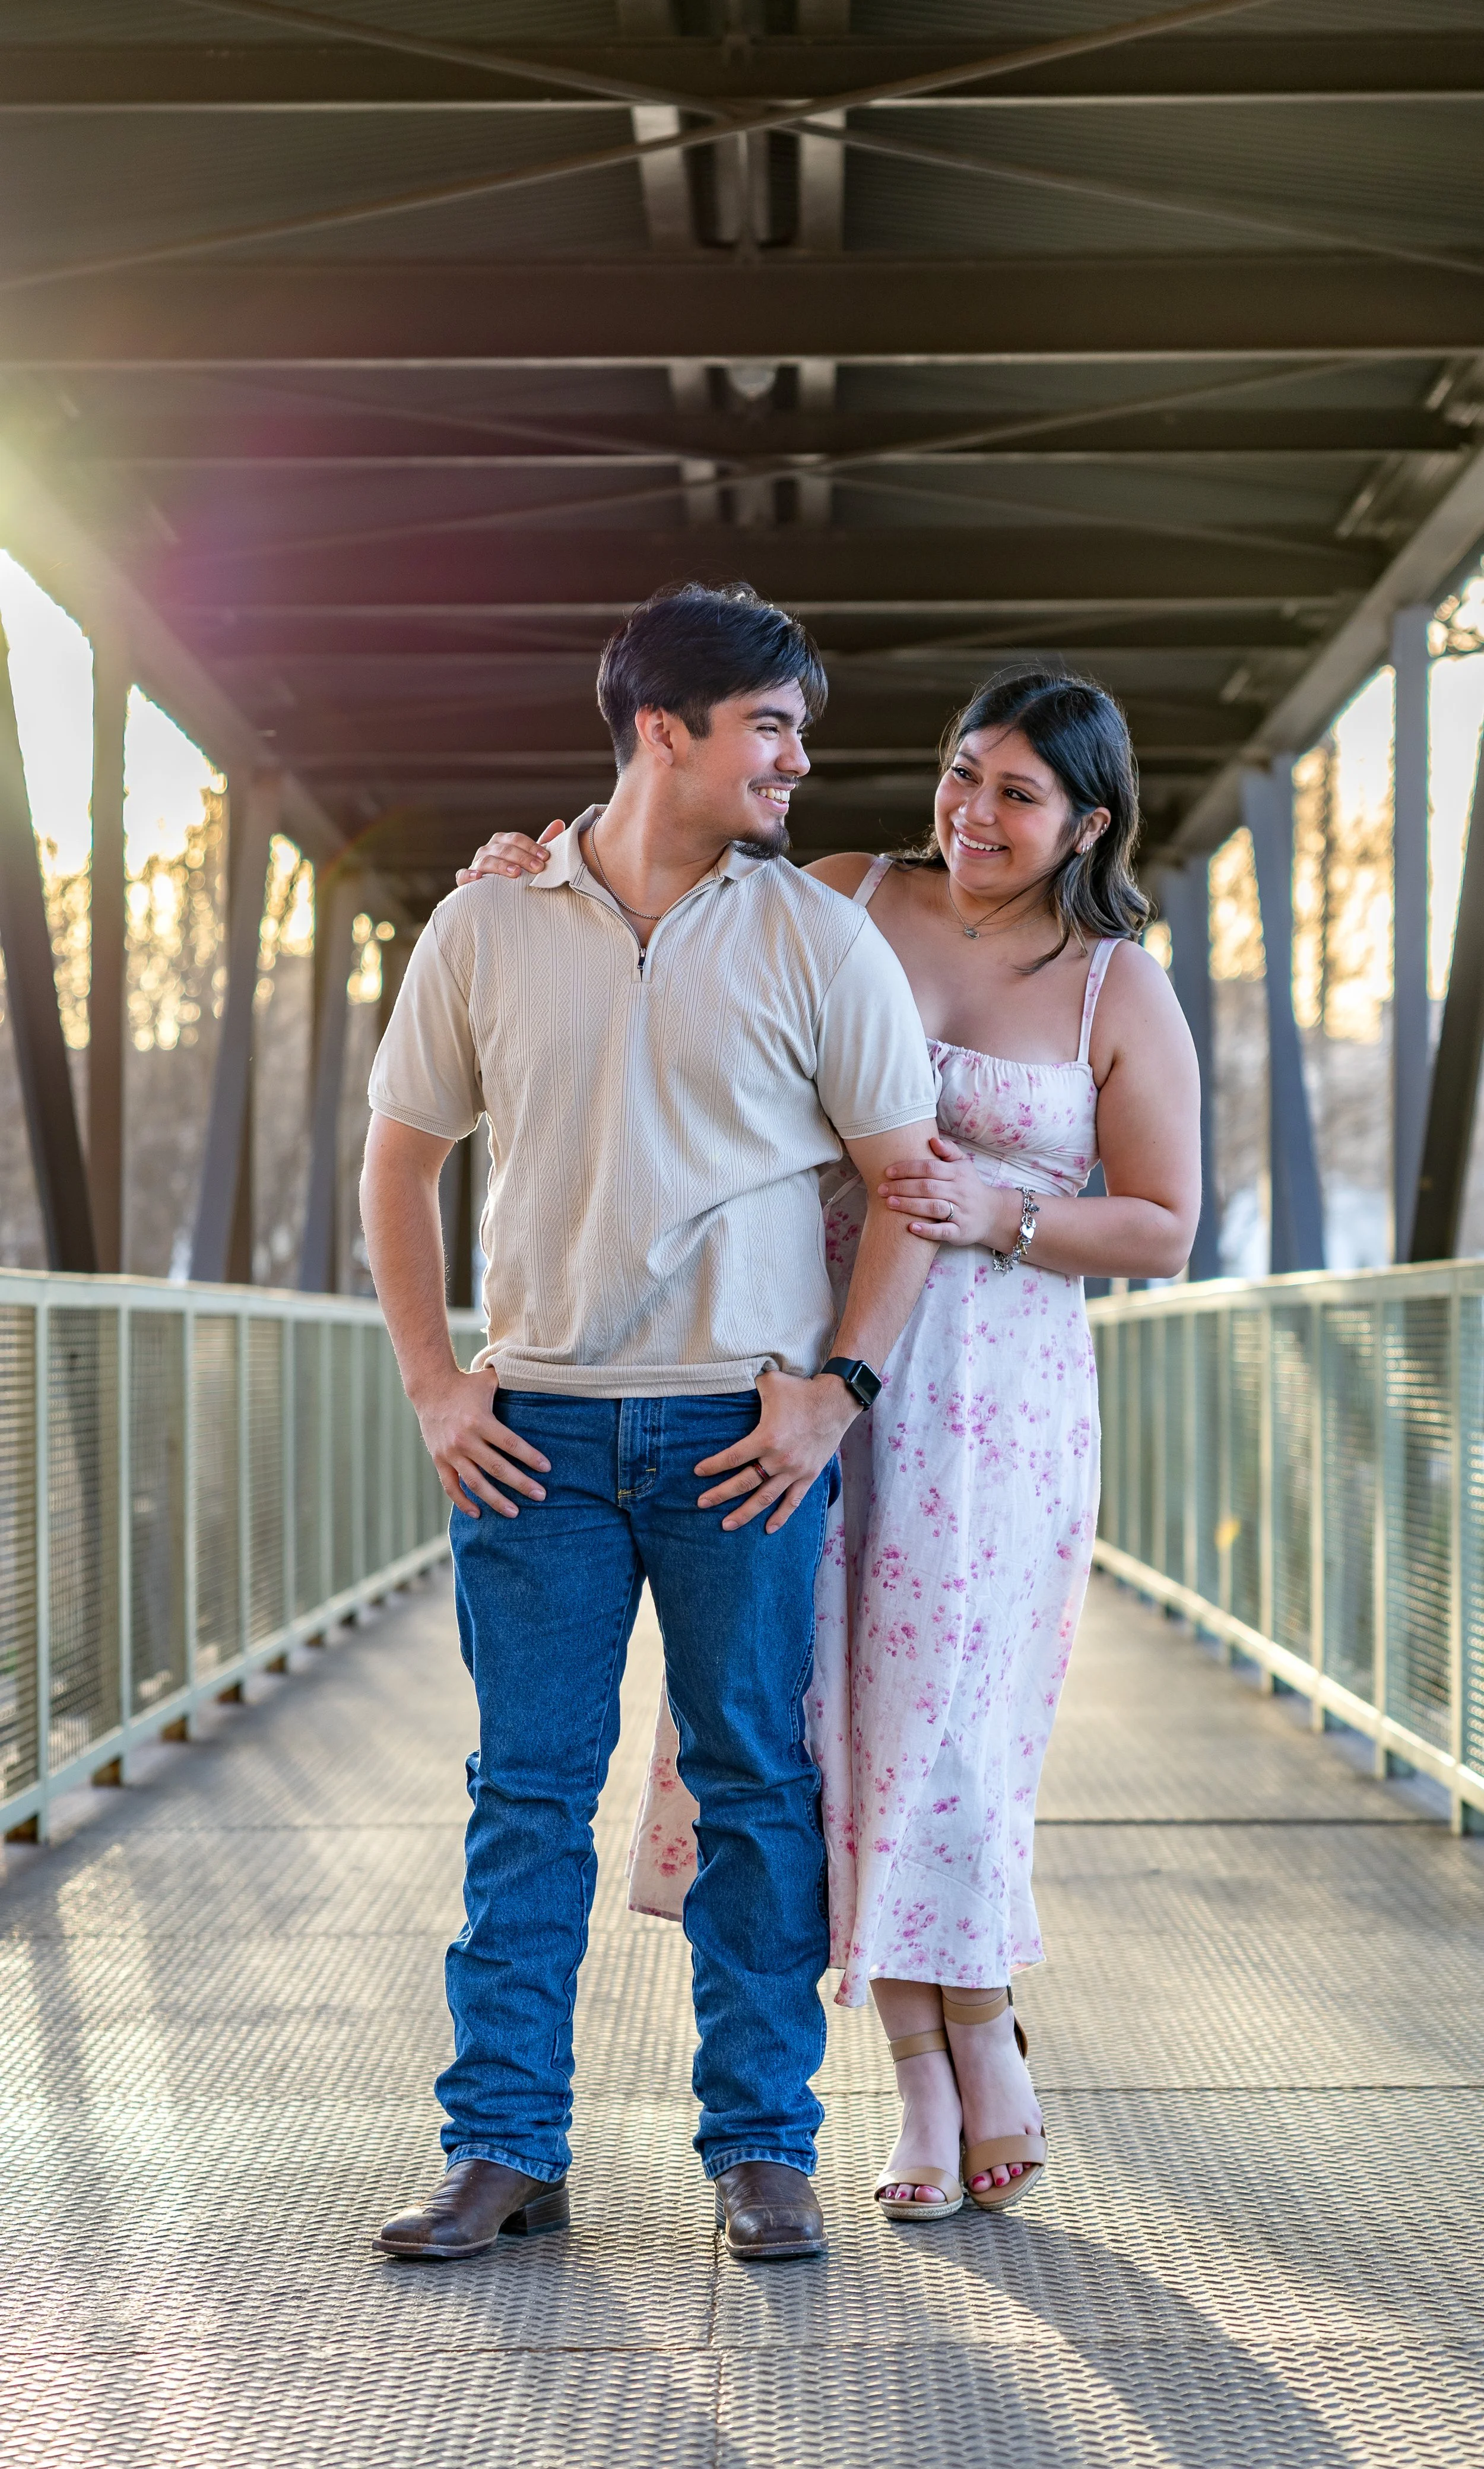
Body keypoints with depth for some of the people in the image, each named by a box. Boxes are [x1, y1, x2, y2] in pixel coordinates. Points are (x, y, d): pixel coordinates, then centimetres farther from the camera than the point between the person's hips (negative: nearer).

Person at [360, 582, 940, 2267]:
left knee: (755, 1790, 3)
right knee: (527, 1789, 3)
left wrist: (837, 1387, -5)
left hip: (742, 1430, 0)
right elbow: (400, 1159, 11)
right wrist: (433, 1382, 3)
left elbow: (907, 1177, 4)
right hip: (537, 1422, 1)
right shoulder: (484, 931, 4)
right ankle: (504, 2149, 11)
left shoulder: (818, 941, 2)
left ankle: (761, 2148, 13)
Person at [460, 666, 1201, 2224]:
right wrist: (548, 875, 2)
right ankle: (941, 2080, 10)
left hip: (995, 1389, -2)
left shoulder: (1122, 993, 2)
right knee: (822, 1706, -1)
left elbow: (1163, 1230, 2)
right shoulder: (843, 902, 7)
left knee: (939, 1721, -5)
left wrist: (1000, 1215, -13)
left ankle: (973, 2057, 15)